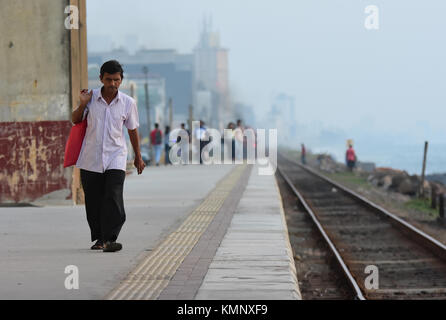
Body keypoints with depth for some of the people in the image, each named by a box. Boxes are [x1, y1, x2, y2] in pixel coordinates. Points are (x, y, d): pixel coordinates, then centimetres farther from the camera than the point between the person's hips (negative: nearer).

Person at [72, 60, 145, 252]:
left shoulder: (128, 103, 0)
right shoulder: (91, 97, -1)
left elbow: (132, 130, 12)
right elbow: (75, 120, 12)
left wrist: (138, 157, 19)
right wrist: (82, 104, -7)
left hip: (115, 158, -1)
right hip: (91, 158, 1)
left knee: (113, 199, -16)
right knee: (93, 201, 6)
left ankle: (110, 239, -18)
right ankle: (99, 237, 21)